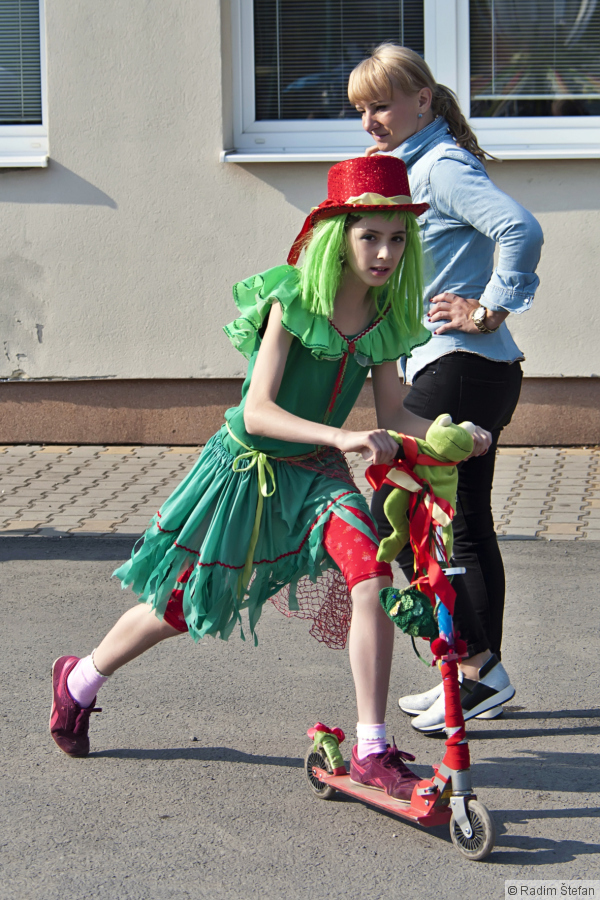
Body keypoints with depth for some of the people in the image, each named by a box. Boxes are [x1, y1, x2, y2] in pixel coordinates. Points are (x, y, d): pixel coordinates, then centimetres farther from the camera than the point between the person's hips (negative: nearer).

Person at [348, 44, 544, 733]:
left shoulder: (442, 165, -13)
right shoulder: (414, 167, 17)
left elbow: (521, 229, -27)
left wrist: (489, 310, -20)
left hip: (459, 368, -11)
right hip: (478, 373, 11)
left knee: (391, 515, -9)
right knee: (468, 527, 14)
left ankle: (477, 666, -6)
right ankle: (482, 675, 21)